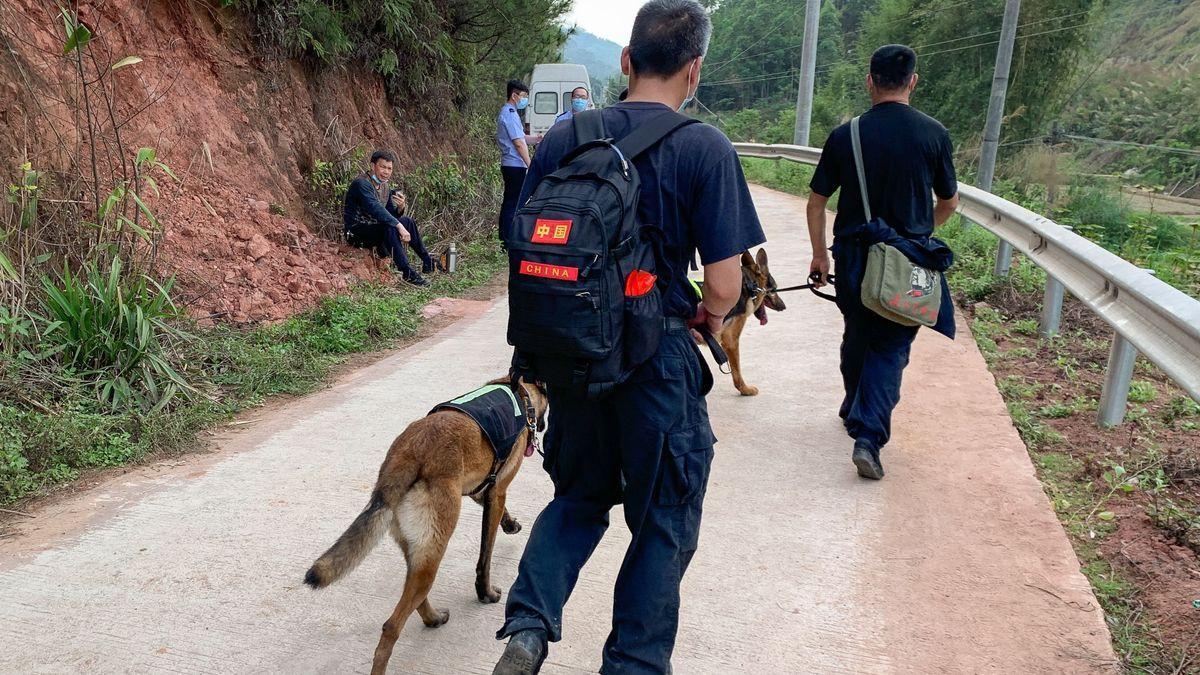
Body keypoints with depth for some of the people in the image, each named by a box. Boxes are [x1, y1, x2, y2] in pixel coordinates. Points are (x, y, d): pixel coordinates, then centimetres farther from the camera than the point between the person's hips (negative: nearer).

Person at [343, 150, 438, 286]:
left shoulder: (385, 186, 10)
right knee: (389, 227, -33)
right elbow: (376, 209, -32)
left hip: (374, 227, 10)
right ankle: (406, 272, -34)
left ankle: (428, 262, 14)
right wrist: (399, 226, -37)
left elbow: (391, 215, 11)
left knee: (408, 221, 6)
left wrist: (400, 207, -13)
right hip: (357, 232, -10)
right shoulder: (362, 183, -19)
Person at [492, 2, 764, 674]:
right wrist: (711, 315, 9)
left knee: (580, 497, 26)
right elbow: (724, 282, -13)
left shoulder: (563, 137, 0)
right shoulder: (706, 150, -11)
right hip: (660, 363, -4)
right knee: (664, 523, 16)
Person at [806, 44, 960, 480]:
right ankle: (869, 435, -10)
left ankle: (854, 411, 39)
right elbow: (949, 203, 8)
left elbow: (817, 202, 0)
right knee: (892, 347, 3)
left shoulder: (845, 135, -4)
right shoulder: (934, 134, -4)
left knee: (856, 337, 20)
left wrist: (820, 254, 11)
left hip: (853, 255, 1)